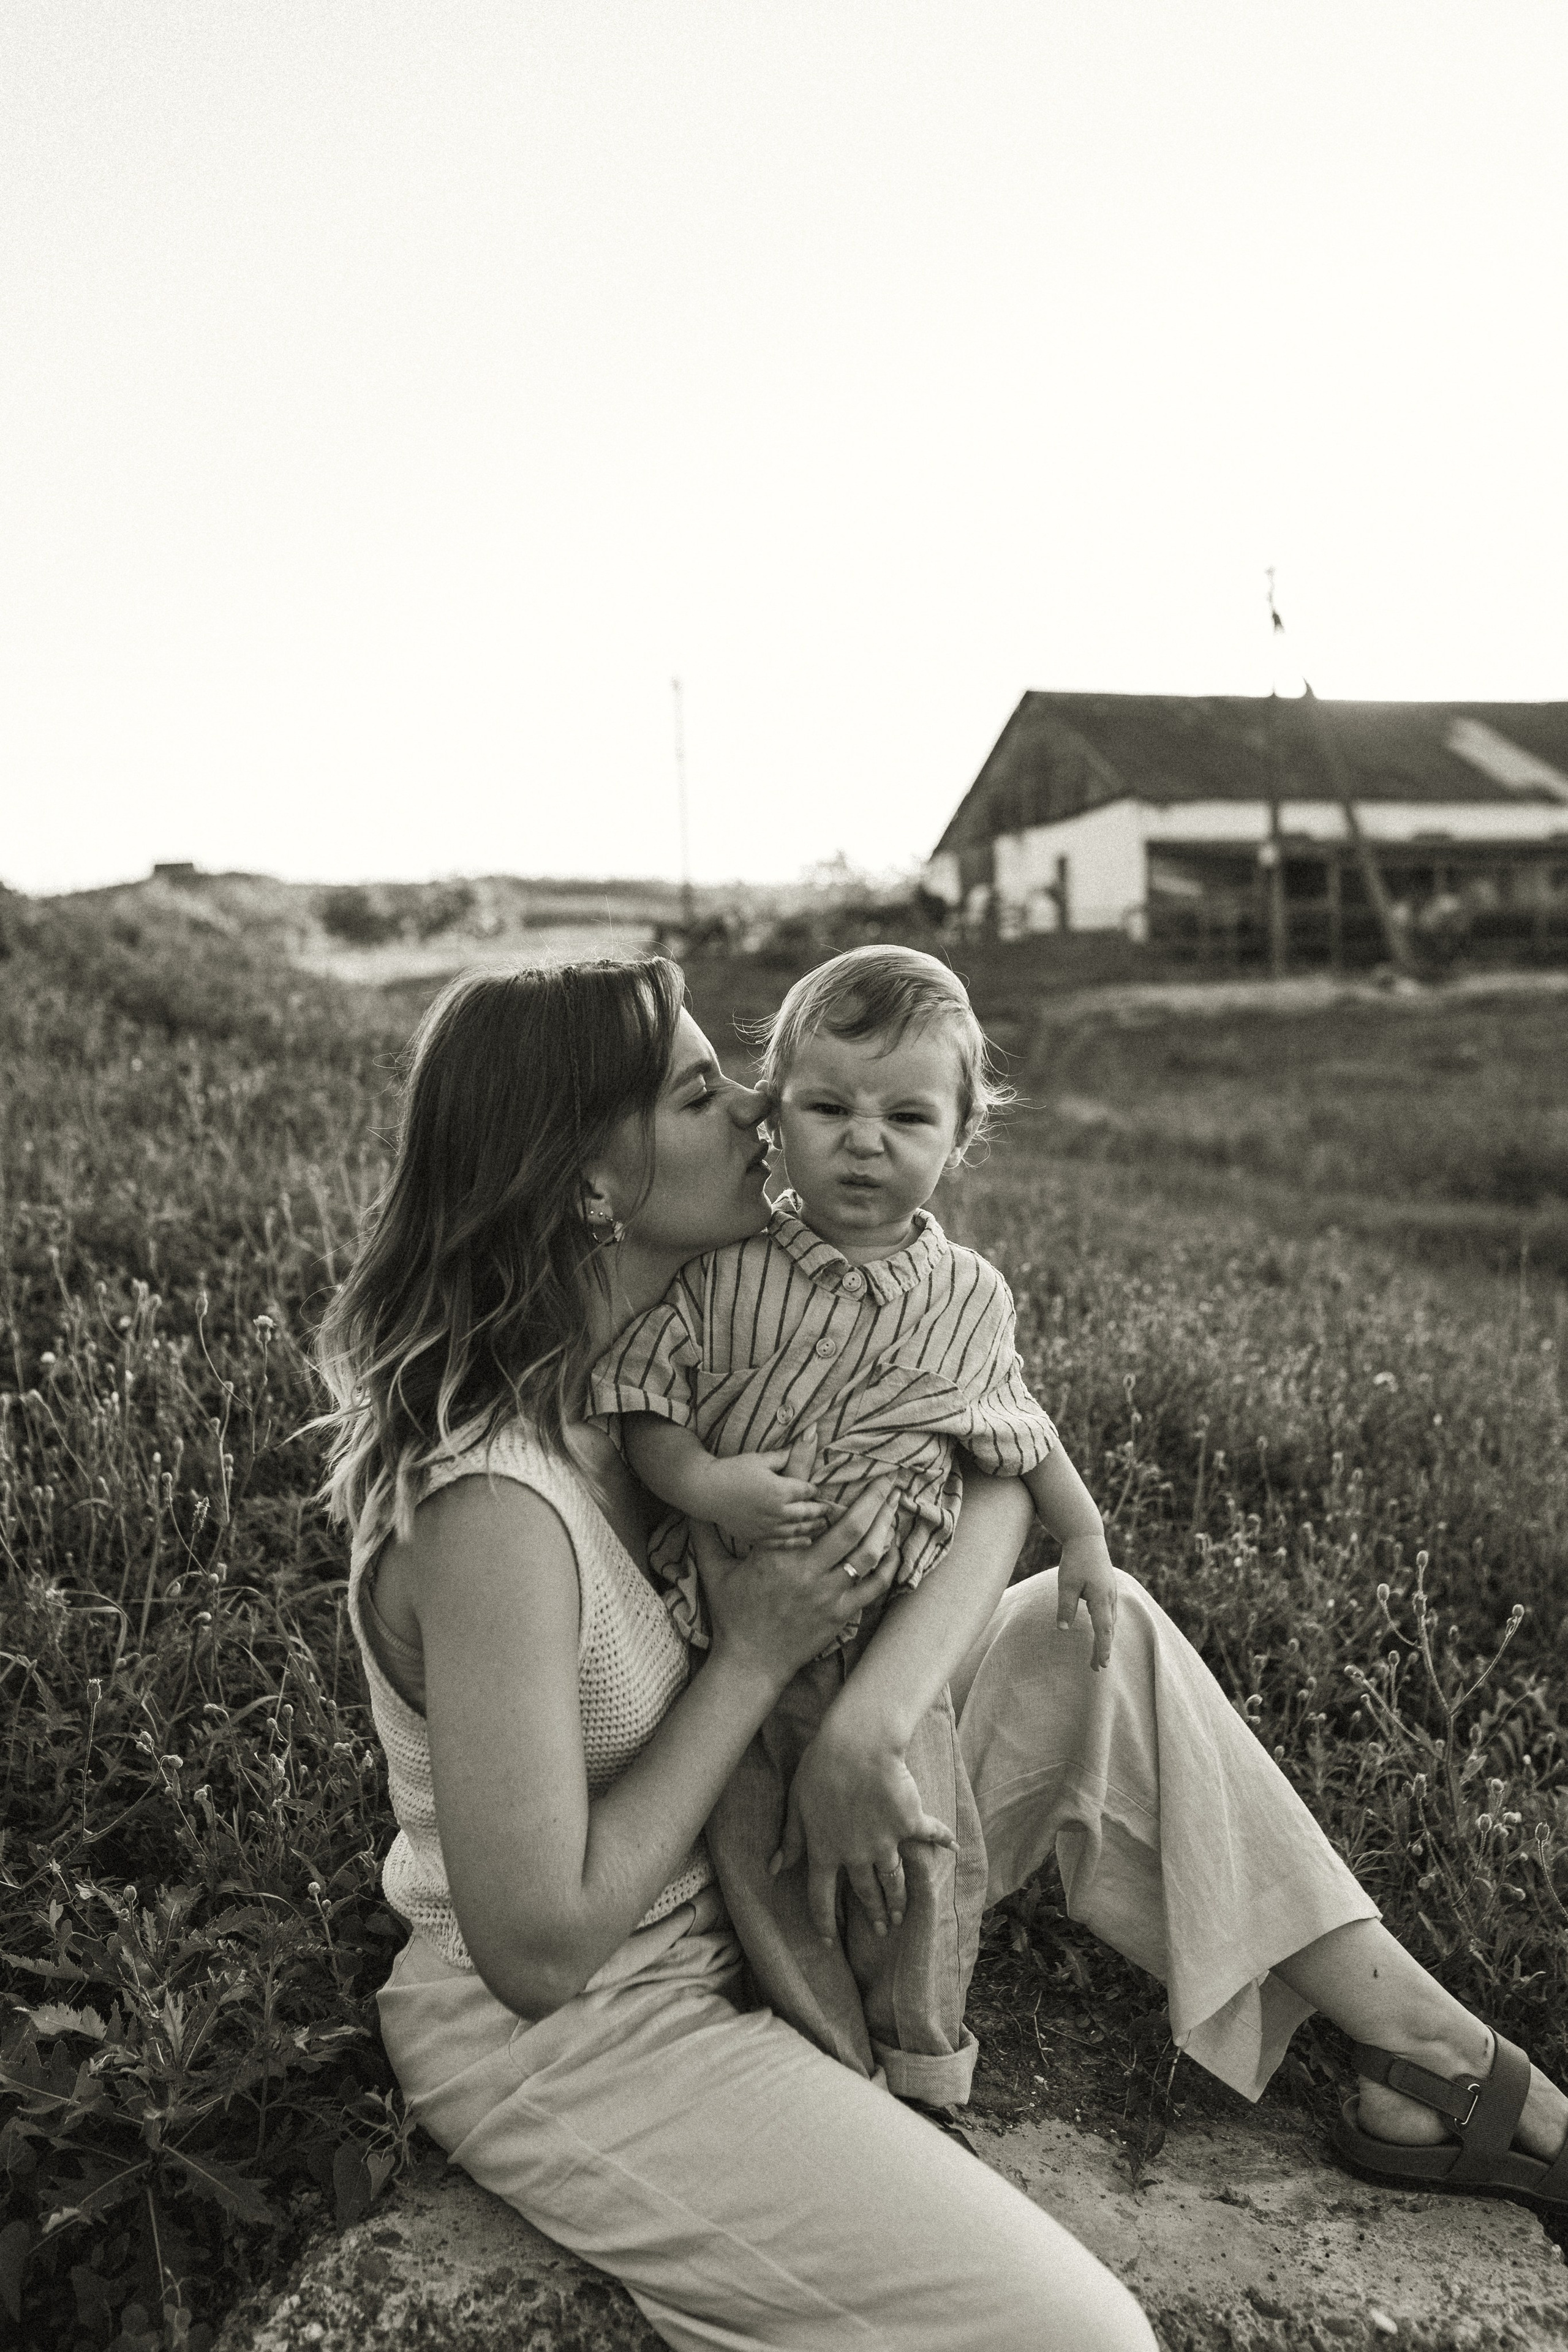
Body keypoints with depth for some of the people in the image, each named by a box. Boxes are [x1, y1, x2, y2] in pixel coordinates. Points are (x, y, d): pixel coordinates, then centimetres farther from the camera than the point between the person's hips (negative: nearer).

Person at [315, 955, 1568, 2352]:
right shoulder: (494, 1506, -32)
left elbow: (998, 1476, -9)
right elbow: (536, 1951, -27)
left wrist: (867, 1720, -25)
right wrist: (754, 1661, -22)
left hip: (732, 1887, 8)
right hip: (565, 2038, -8)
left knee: (1101, 1634, 1)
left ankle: (1435, 2059, 9)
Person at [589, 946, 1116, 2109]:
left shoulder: (969, 1297, 0)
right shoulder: (723, 1273, -8)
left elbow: (1019, 1435, 15)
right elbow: (639, 1399, -8)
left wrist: (1083, 1539, 15)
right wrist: (702, 1484, -24)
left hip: (887, 1633, 1)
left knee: (916, 1845, 1)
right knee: (757, 1849, 5)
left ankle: (922, 2067, 28)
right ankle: (834, 2066, 29)